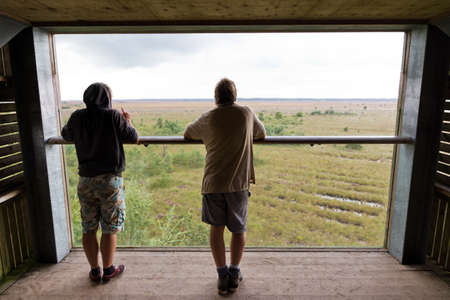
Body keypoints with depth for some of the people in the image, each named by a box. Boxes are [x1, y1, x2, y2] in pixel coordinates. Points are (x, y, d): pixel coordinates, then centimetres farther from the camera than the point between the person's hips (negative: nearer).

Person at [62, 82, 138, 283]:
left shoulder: (77, 118, 0)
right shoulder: (113, 116, -12)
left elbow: (66, 135, 19)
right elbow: (133, 138, -3)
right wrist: (128, 122, 14)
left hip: (86, 181, 4)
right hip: (110, 180, -4)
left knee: (89, 229, 16)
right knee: (110, 229, 10)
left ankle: (94, 271, 28)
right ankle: (108, 270, 24)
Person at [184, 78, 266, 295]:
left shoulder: (208, 119, 0)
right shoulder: (247, 114, 0)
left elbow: (187, 134, 17)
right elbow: (262, 134, 17)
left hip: (213, 182, 0)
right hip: (239, 182, 0)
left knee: (216, 228, 14)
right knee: (239, 230, 16)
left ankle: (222, 276, 19)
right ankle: (234, 273, 26)